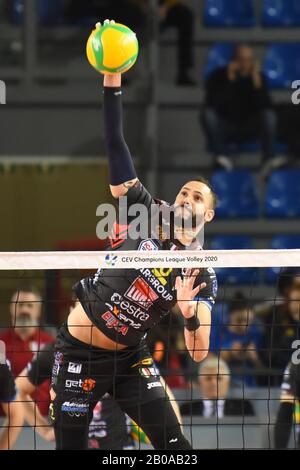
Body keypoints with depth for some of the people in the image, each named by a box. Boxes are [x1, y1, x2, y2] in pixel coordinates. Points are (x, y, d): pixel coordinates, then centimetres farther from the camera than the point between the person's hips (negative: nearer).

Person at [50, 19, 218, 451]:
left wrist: (190, 310, -30)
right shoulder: (147, 212, -4)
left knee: (174, 445, -10)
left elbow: (198, 353, -9)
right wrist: (112, 79, -21)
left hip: (129, 358, 1)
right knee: (70, 448, -1)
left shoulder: (202, 274, -3)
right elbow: (115, 146, -11)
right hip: (79, 352, -1)